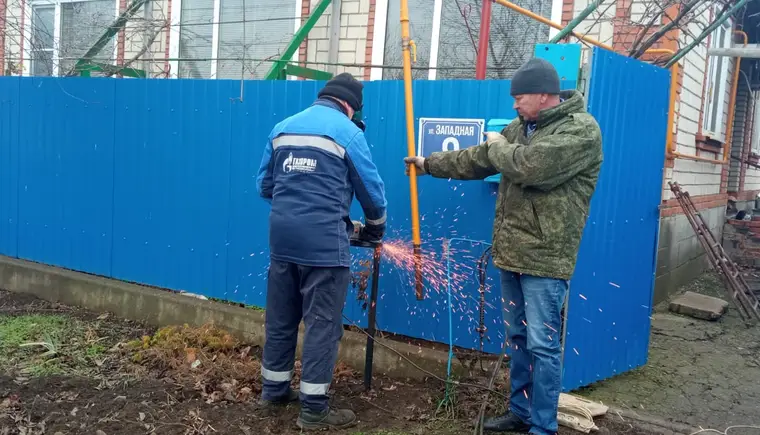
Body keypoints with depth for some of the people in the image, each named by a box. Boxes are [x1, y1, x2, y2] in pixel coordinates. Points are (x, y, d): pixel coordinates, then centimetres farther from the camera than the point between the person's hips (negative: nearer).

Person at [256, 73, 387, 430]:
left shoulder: (282, 128, 12)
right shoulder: (348, 132, -3)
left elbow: (264, 185, 15)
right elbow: (372, 189, 2)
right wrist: (375, 229, 19)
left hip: (281, 236, 6)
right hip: (323, 241, -6)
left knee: (280, 317, 17)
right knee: (322, 323, 2)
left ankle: (274, 388, 31)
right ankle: (314, 409, 8)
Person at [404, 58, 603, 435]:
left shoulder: (581, 130, -12)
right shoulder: (520, 128, 13)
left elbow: (532, 166, -26)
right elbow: (476, 161, 23)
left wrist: (499, 147, -6)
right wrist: (429, 164, 26)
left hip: (545, 259, -8)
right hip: (511, 253, 8)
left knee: (542, 345, -2)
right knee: (517, 339, 15)